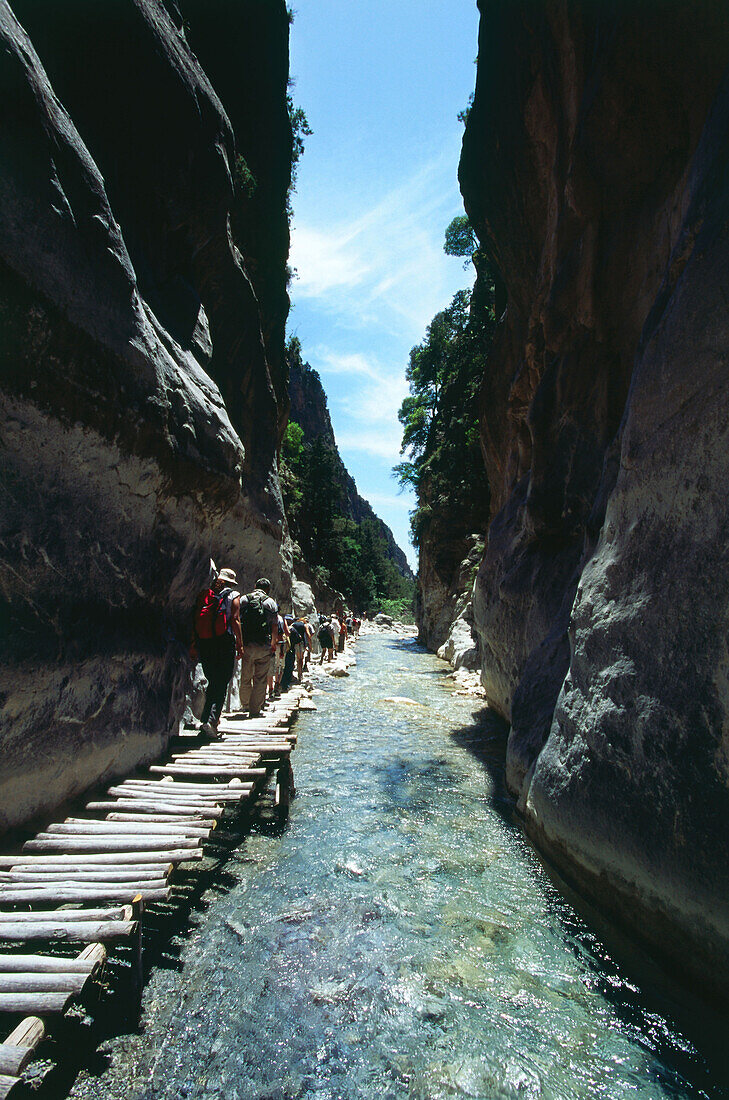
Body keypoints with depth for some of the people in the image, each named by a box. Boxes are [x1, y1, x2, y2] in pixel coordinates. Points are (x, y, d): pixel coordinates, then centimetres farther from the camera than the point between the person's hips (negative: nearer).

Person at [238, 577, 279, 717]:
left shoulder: (243, 599, 7)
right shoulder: (270, 602, 3)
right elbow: (275, 626, -1)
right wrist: (274, 643, 7)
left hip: (246, 644, 2)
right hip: (264, 646, -2)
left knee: (245, 677, 15)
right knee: (260, 679, 6)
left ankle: (245, 704, 28)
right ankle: (255, 709, 8)